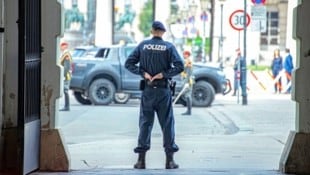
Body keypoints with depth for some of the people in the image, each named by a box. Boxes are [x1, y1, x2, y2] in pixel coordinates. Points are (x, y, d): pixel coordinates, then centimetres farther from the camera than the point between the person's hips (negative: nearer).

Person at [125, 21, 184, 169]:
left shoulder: (143, 45, 2)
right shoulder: (168, 47, -3)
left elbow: (129, 63, -3)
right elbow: (179, 66, -14)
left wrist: (143, 73, -6)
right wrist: (164, 74, -9)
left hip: (147, 90, 1)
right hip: (163, 90, -1)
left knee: (145, 123, 5)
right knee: (167, 123, 5)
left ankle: (141, 160, 2)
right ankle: (169, 160, 3)